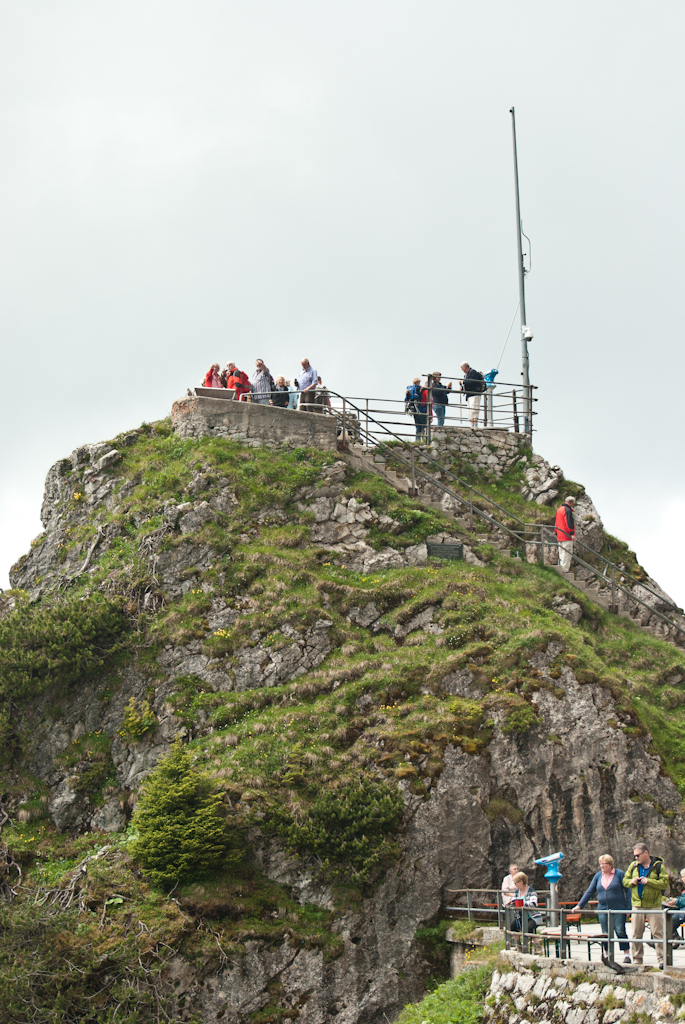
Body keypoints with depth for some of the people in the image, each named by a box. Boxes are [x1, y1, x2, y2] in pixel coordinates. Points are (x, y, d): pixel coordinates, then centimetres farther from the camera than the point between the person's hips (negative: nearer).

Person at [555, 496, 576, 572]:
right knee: (567, 553, -7)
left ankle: (561, 568, 15)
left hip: (560, 536, 9)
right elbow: (569, 523, -19)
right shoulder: (568, 510, -12)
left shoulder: (559, 509, 17)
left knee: (562, 553, 13)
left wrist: (556, 533, 28)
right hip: (567, 536, -9)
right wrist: (572, 534, -19)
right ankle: (565, 569, -10)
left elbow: (556, 523, 23)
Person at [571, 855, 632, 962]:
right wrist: (579, 906, 7)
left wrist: (628, 908, -9)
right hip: (602, 909, 4)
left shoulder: (619, 874, -2)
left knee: (620, 931, -6)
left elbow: (627, 890, -2)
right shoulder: (598, 876, 10)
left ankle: (627, 955, 1)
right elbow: (589, 892, 12)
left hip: (618, 909, -4)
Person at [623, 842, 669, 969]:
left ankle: (662, 960, 0)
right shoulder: (633, 865, 8)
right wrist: (631, 881, -6)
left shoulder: (658, 866, -4)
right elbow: (625, 881, 16)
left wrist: (648, 881, -19)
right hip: (637, 905, 4)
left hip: (654, 905, -4)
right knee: (636, 934, 7)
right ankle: (637, 960, 15)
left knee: (658, 933, -4)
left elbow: (665, 883, -12)